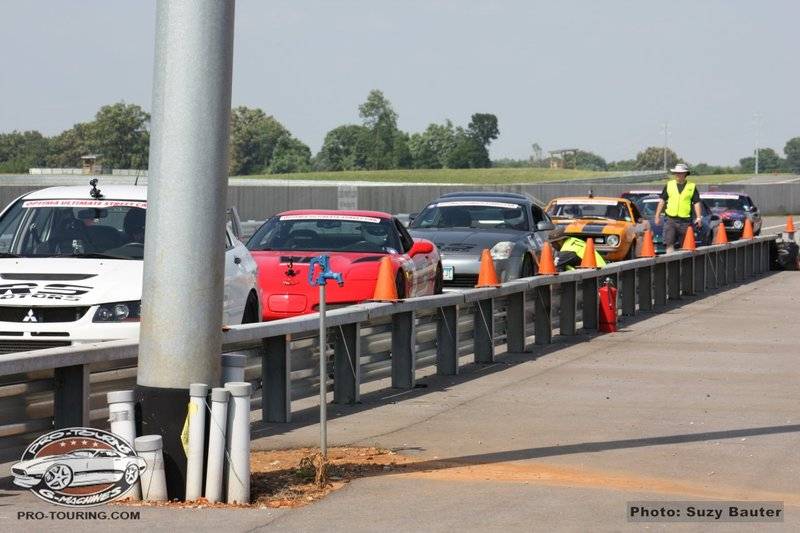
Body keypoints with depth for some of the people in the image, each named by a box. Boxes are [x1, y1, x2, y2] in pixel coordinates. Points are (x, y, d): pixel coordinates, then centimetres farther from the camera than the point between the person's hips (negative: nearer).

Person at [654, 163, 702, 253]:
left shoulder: (692, 187, 5)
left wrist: (698, 217, -5)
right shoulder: (669, 185, 10)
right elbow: (662, 200, 12)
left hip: (685, 221, -1)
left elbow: (696, 203, 5)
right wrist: (657, 215, 9)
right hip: (671, 219, 1)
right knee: (669, 243, -10)